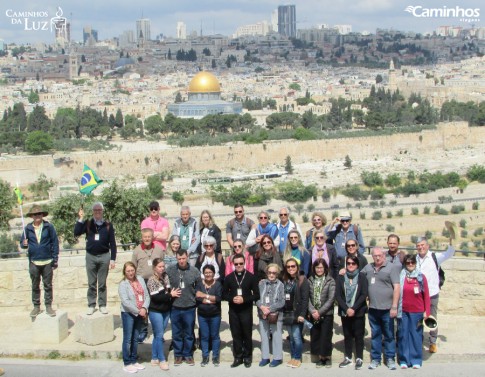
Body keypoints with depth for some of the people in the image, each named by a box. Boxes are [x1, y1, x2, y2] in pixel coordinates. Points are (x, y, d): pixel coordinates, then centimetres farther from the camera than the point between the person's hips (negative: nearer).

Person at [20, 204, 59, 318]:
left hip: (47, 262, -2)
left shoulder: (49, 226, -2)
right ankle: (36, 307, 19)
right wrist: (24, 244, -18)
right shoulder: (28, 228, 3)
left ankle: (48, 306, 13)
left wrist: (55, 259, -4)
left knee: (48, 286, 5)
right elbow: (22, 243, 7)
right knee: (35, 286, 10)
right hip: (33, 262, 2)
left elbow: (55, 243, -1)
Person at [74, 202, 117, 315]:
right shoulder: (88, 224, 4)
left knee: (102, 283, 6)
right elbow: (76, 233, -11)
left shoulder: (108, 225, 2)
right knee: (91, 283, 6)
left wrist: (113, 259, -3)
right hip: (91, 256, 1)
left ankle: (102, 305, 13)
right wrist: (81, 219, -14)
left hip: (104, 256, -1)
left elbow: (112, 243, 2)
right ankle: (91, 305, 12)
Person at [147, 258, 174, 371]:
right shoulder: (152, 280, -13)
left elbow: (169, 290, 17)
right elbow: (155, 297, -20)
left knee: (158, 335, 14)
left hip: (166, 310, 6)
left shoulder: (166, 277, 6)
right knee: (159, 335, -2)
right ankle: (162, 360, 7)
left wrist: (172, 292, -4)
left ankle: (154, 358, 23)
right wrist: (170, 295, -16)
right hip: (155, 311, -6)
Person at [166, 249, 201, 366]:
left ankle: (188, 355, 24)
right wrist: (170, 294, -3)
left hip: (189, 308, 0)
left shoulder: (194, 271, -4)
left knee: (189, 333, 11)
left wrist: (194, 298, 3)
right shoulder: (170, 270, -5)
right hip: (175, 307, 0)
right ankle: (178, 355, 23)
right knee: (176, 333, 10)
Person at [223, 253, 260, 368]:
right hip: (233, 310, 2)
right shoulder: (229, 277, 5)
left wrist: (244, 299, -16)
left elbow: (256, 295, -3)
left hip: (246, 310, -2)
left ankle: (247, 357, 16)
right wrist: (232, 298, -11)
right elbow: (224, 294, 9)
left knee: (247, 334, 4)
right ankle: (238, 357, 15)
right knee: (236, 334, 6)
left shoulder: (251, 277, -2)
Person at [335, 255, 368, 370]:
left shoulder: (362, 277, -1)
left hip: (358, 312, -2)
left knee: (358, 335, 2)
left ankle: (359, 359, 9)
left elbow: (364, 295, -7)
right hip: (345, 312, 2)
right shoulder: (341, 277, 4)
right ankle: (347, 358, 18)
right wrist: (346, 309, -12)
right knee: (347, 335, 10)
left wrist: (353, 308, -15)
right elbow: (337, 295, -1)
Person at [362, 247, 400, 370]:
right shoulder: (368, 267, 10)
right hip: (372, 308, 4)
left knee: (389, 335, 6)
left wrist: (394, 307, -16)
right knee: (375, 335, 12)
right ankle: (375, 359, 20)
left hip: (387, 309, -4)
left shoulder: (392, 268, -6)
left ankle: (390, 358, 16)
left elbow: (397, 287, -11)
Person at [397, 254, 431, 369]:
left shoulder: (421, 277, 0)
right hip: (403, 311, 1)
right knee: (403, 335, 5)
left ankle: (416, 360, 15)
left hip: (417, 312, 0)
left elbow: (426, 295, 1)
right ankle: (404, 360, 14)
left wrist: (427, 311, -3)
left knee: (416, 335, 5)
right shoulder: (400, 276, 0)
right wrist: (396, 309, 0)